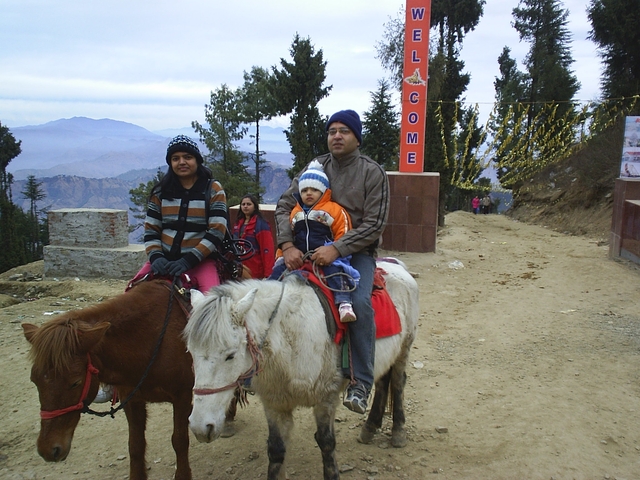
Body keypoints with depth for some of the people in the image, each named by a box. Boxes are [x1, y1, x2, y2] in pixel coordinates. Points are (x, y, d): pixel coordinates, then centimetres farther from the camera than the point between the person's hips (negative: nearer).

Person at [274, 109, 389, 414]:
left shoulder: (373, 173, -4)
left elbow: (374, 224, -13)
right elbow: (284, 206, 1)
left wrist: (337, 249, -25)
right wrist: (287, 245, -16)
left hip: (357, 251, -3)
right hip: (315, 249, 4)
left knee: (360, 303, -30)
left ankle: (362, 382, -17)